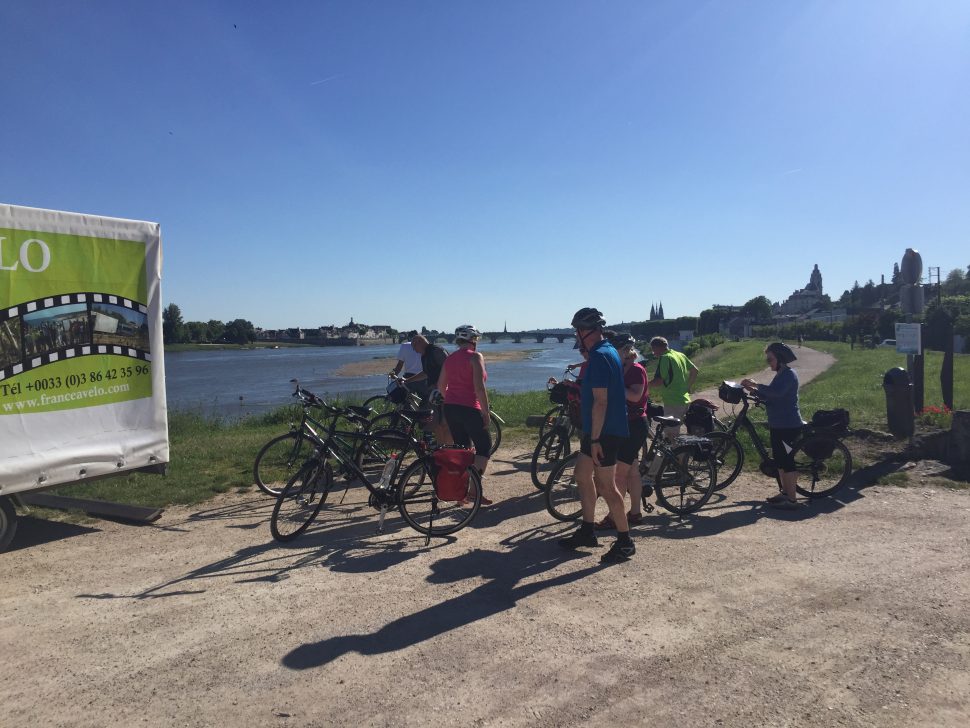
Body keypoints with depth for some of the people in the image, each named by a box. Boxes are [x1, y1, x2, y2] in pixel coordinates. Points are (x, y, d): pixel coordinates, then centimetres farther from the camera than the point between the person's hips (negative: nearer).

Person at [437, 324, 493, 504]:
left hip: (450, 408, 7)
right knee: (484, 446, 5)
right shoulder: (475, 357, -9)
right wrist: (486, 412, -12)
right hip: (469, 409, -7)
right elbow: (479, 387, -17)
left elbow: (441, 385, 14)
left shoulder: (449, 358, 11)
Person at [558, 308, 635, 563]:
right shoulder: (607, 350, 12)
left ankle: (625, 542, 7)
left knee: (606, 486, -3)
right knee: (582, 475, 17)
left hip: (604, 432, -11)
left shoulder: (599, 357, -20)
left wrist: (595, 439, -23)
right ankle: (587, 532, 27)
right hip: (599, 430, 11)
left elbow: (600, 402, -24)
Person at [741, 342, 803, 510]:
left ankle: (792, 499, -1)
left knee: (787, 460, -6)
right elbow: (770, 397, 19)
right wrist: (754, 390, 5)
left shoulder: (789, 374, -15)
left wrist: (756, 384, -26)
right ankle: (785, 492, 26)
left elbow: (776, 392, -33)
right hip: (778, 425, 10)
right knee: (779, 459, 15)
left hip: (788, 426, -10)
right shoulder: (780, 375, 16)